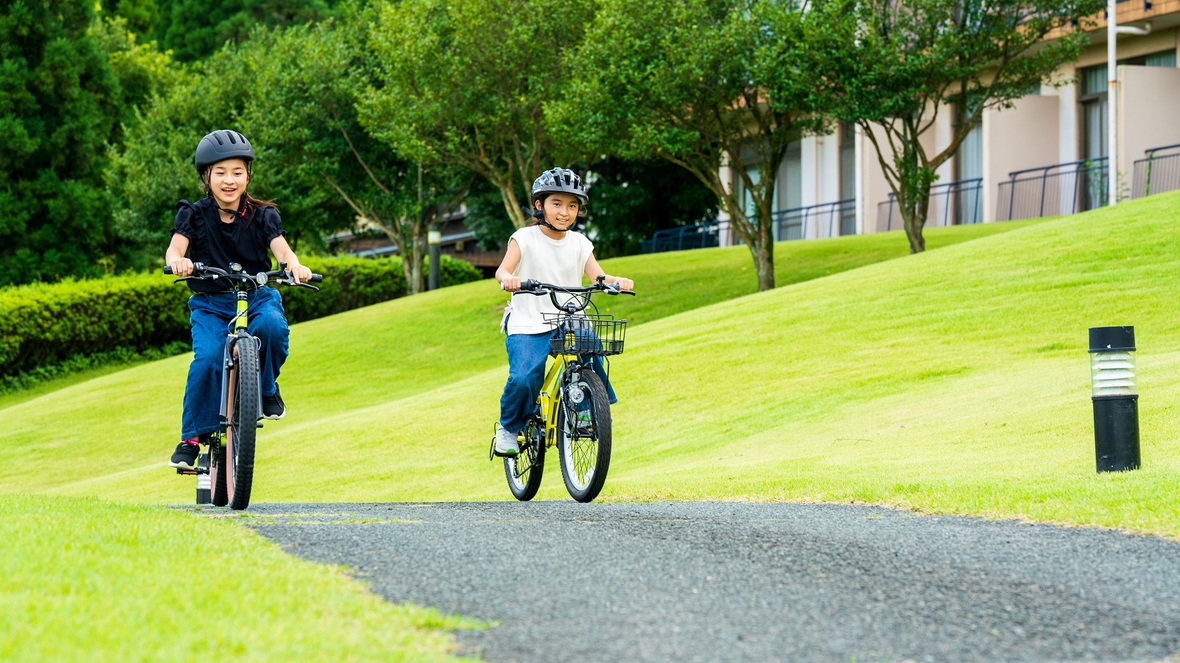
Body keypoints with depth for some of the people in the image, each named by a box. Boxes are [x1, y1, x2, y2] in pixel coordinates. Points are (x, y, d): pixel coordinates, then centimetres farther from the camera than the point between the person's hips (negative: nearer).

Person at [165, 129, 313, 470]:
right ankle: (192, 438, -10)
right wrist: (178, 261, -43)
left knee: (272, 325, -34)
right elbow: (175, 248, -17)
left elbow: (280, 248, -15)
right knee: (207, 359, -25)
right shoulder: (194, 215, -1)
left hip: (257, 295, 0)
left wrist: (294, 265, -40)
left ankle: (266, 387, -5)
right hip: (210, 303, 0)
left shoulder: (262, 216, 1)